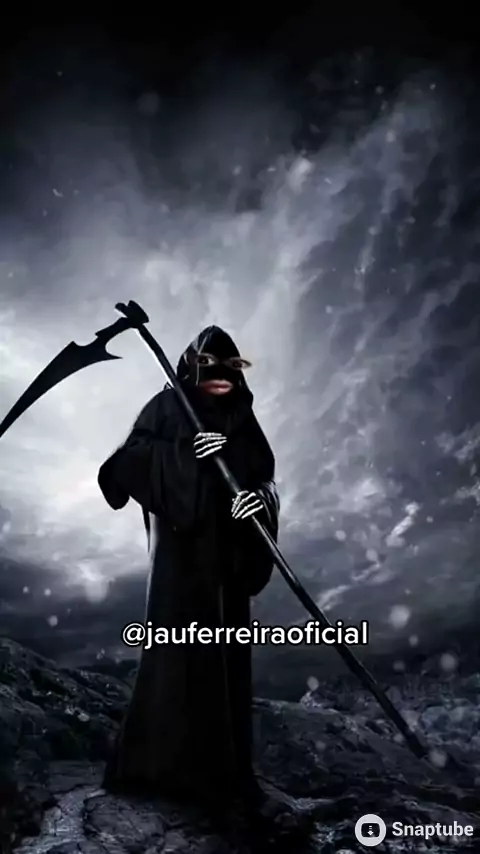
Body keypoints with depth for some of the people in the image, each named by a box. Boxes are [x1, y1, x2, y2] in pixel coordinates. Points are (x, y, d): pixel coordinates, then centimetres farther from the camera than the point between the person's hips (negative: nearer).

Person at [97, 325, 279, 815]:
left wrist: (261, 497, -17)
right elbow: (127, 463, -12)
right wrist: (185, 452, -23)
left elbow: (265, 477, 6)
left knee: (226, 654, 7)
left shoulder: (241, 418, 12)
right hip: (182, 551, -4)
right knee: (178, 652, -6)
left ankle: (223, 769, 18)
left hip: (228, 556, 5)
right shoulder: (167, 407, 0)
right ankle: (163, 765, 6)